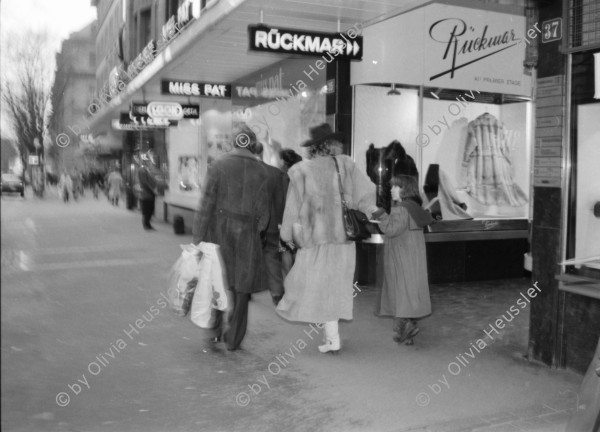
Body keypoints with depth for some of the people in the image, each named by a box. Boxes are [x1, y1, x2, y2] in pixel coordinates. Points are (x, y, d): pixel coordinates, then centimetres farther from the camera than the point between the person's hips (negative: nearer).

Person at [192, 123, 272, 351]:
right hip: (247, 237, 1)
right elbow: (263, 212, -1)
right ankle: (233, 338, 15)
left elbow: (206, 204, -8)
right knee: (240, 288, 8)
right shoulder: (262, 172, -1)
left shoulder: (218, 165, -5)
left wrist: (198, 237, -5)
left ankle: (216, 330, 19)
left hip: (219, 231, -1)